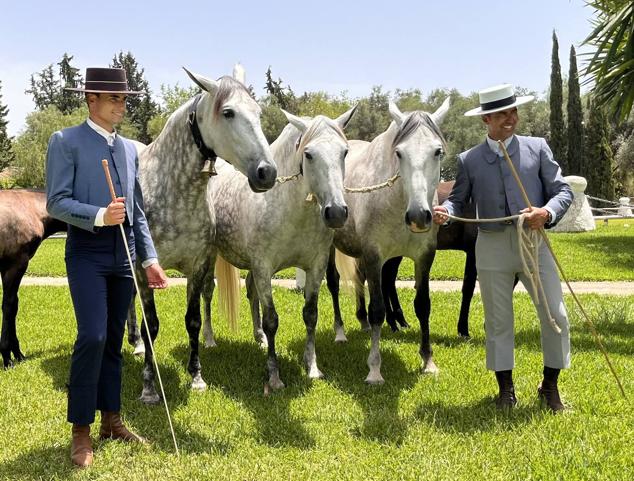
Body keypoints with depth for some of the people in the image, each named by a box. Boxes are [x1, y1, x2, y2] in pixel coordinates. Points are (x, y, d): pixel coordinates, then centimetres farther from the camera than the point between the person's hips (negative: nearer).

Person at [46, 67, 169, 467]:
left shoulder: (130, 149, 15)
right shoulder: (65, 142, -2)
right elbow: (56, 202, -10)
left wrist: (151, 259, 9)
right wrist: (99, 215, -25)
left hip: (123, 254, 6)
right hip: (87, 251, -6)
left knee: (114, 339, 10)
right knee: (92, 336, -14)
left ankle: (111, 421, 20)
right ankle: (81, 431, -3)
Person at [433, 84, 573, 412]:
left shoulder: (538, 148, 5)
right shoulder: (469, 160, 6)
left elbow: (563, 191, 2)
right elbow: (458, 199, 7)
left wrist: (547, 212, -18)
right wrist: (444, 212, -16)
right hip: (492, 247, 0)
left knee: (555, 316, 1)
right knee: (498, 321, 8)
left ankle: (550, 387, 20)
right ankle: (506, 389, 24)